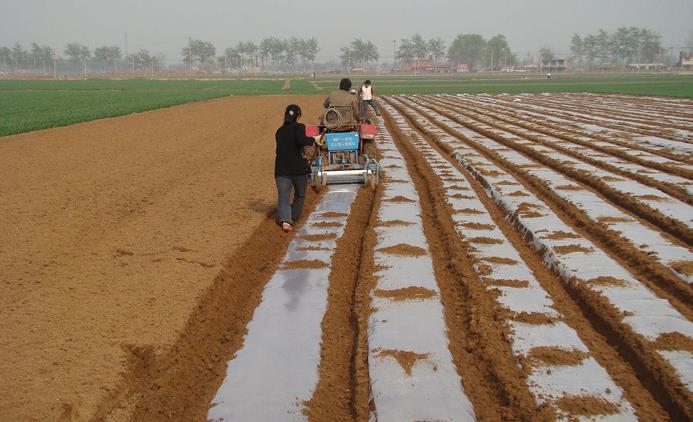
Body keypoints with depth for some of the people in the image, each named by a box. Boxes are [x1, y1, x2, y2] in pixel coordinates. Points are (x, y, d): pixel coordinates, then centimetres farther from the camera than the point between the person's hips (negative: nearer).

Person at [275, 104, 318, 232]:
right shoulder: (299, 127, -5)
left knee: (283, 196, -2)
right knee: (300, 195, 18)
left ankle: (285, 220, -22)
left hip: (281, 169, 4)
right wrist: (314, 139, -11)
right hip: (298, 168, -4)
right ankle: (293, 218, 21)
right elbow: (301, 140, -25)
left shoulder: (279, 131, 14)